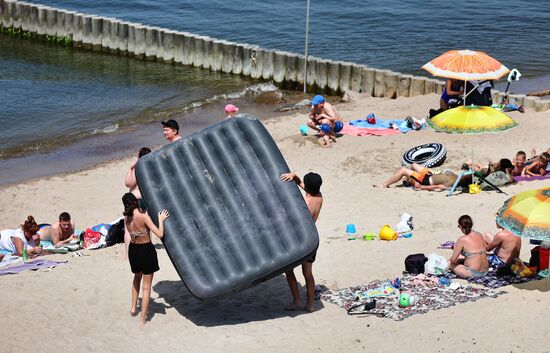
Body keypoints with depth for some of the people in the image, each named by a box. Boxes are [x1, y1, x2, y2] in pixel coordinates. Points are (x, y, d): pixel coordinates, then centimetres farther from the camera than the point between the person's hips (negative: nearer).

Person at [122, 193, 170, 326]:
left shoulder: (126, 218, -5)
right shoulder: (143, 216, -23)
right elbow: (160, 234, -23)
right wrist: (161, 219, -9)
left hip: (133, 250, 5)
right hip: (146, 250, -5)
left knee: (137, 277, 35)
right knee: (146, 286, 9)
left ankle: (134, 307, 37)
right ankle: (143, 319, 13)